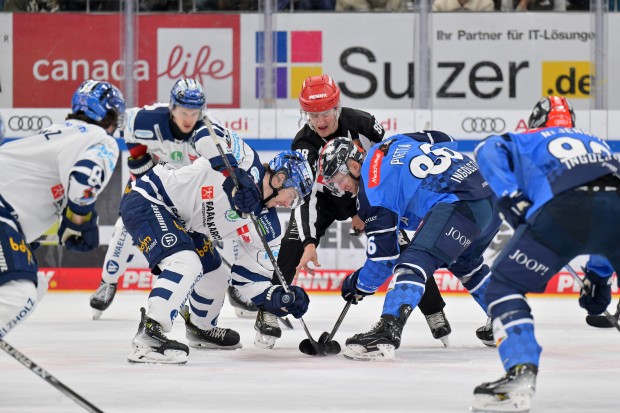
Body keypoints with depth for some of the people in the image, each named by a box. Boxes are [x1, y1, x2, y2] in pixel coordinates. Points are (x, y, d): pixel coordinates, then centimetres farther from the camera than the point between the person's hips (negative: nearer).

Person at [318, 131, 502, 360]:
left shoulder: (373, 184, -5)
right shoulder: (393, 143, 19)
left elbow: (384, 252, -5)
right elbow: (446, 141, 32)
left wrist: (360, 284, 9)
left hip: (460, 204, -10)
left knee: (414, 261, -18)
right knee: (465, 263, 34)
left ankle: (386, 334, -37)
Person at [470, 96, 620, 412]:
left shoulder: (527, 141, 32)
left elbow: (490, 149, 11)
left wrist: (512, 199, 4)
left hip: (564, 210, -4)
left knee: (505, 285, 9)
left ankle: (521, 375, -10)